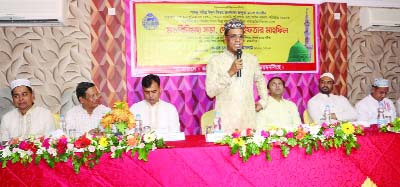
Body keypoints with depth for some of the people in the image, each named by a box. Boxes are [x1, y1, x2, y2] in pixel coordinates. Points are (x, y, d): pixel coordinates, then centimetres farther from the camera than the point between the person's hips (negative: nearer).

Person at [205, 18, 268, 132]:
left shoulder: (252, 60, 9)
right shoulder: (215, 61, -3)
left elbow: (260, 80, 27)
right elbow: (210, 92, -11)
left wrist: (263, 101, 18)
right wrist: (230, 72, -16)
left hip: (249, 119, 3)